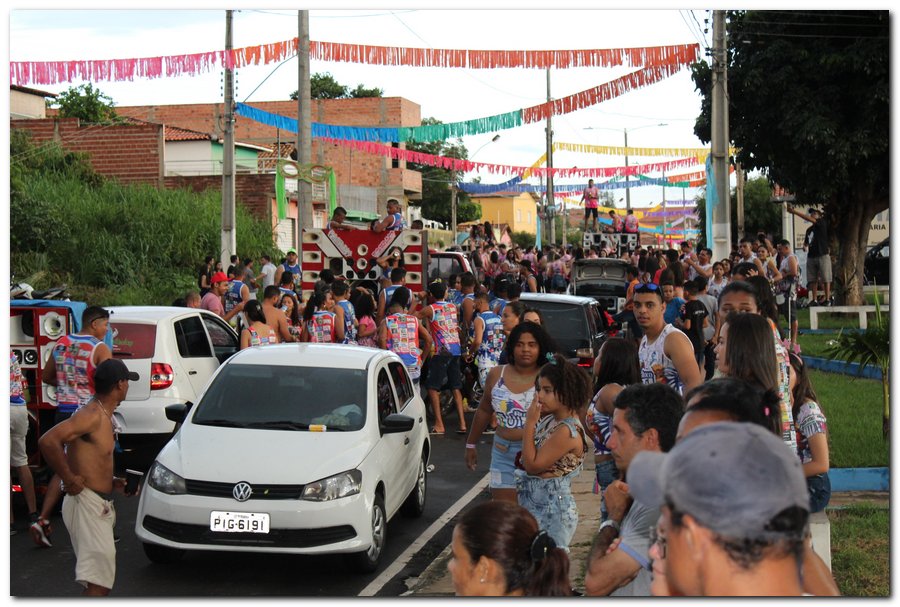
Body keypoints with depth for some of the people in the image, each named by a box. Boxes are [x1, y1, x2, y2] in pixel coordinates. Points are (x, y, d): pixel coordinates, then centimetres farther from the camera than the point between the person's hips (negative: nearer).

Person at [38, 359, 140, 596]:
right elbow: (48, 441, -29)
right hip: (87, 503, -10)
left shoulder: (104, 416, 14)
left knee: (99, 581, 16)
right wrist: (70, 480, -22)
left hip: (100, 505, 10)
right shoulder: (92, 415, -17)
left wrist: (112, 483, 12)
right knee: (98, 583, -13)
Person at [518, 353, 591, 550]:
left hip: (552, 510, -9)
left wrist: (530, 422, -18)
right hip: (536, 505, 9)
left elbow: (532, 465, -19)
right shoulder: (550, 420, 6)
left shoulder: (567, 431, -21)